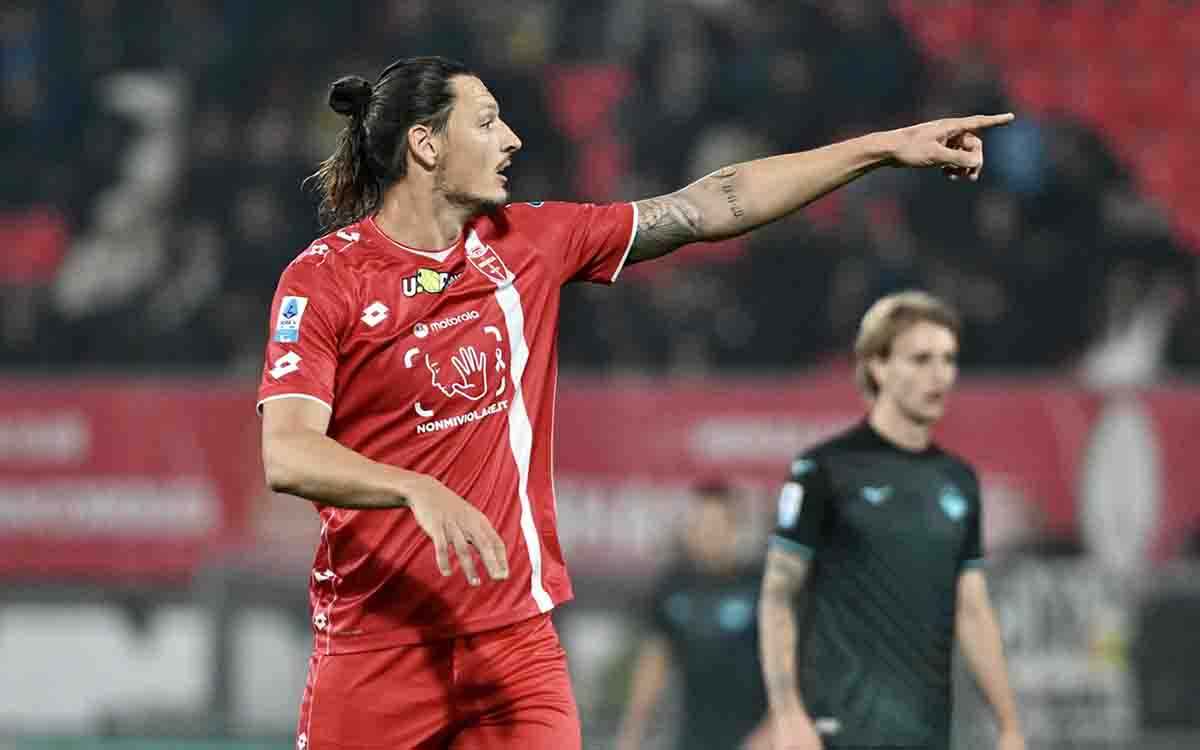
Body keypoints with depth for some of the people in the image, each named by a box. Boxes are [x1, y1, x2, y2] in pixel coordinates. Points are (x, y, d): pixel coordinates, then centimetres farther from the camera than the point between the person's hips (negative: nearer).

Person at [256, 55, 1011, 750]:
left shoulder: (525, 242, 8)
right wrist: (419, 491, -34)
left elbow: (710, 207, 12)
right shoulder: (322, 277, -6)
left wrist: (886, 146, 10)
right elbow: (287, 456, -17)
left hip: (517, 640, 4)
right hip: (374, 651, -4)